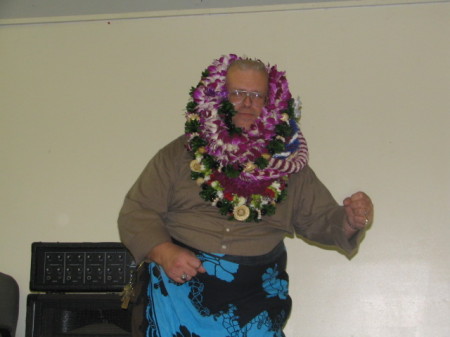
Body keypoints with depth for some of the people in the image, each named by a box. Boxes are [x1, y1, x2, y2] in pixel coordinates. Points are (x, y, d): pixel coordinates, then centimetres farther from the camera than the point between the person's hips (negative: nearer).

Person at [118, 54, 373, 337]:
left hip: (252, 298, 2)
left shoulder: (287, 162, 13)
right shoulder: (181, 154, 6)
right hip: (178, 286, -1)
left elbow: (321, 219, 12)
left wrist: (351, 221, -10)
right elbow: (136, 213, 4)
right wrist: (164, 253, -14)